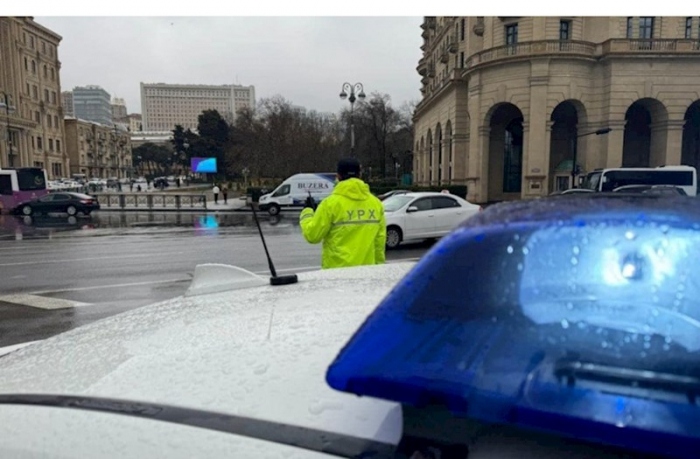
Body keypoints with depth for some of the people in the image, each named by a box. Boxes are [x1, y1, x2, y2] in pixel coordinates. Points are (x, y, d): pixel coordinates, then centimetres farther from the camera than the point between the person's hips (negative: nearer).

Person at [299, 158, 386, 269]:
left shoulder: (331, 203, -10)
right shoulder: (376, 203, 4)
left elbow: (312, 235, -5)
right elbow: (380, 241, 9)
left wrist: (307, 212, 11)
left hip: (337, 269, -4)